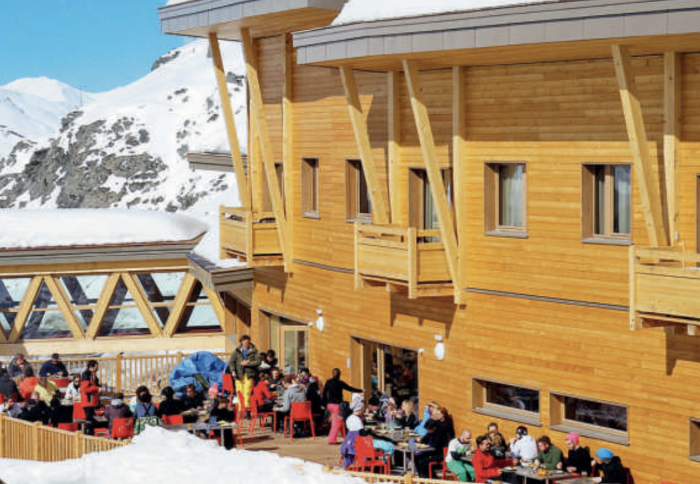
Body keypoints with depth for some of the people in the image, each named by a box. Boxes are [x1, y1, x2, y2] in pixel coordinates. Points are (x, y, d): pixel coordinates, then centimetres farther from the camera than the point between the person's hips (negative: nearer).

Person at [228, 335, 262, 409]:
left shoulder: (254, 351, 4)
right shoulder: (237, 351, 12)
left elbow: (258, 361, -4)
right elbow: (231, 361, 13)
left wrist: (248, 363, -12)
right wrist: (233, 370, -3)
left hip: (249, 374, -3)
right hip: (239, 374, 3)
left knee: (247, 392, -14)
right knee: (240, 392, 0)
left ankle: (247, 406, -12)